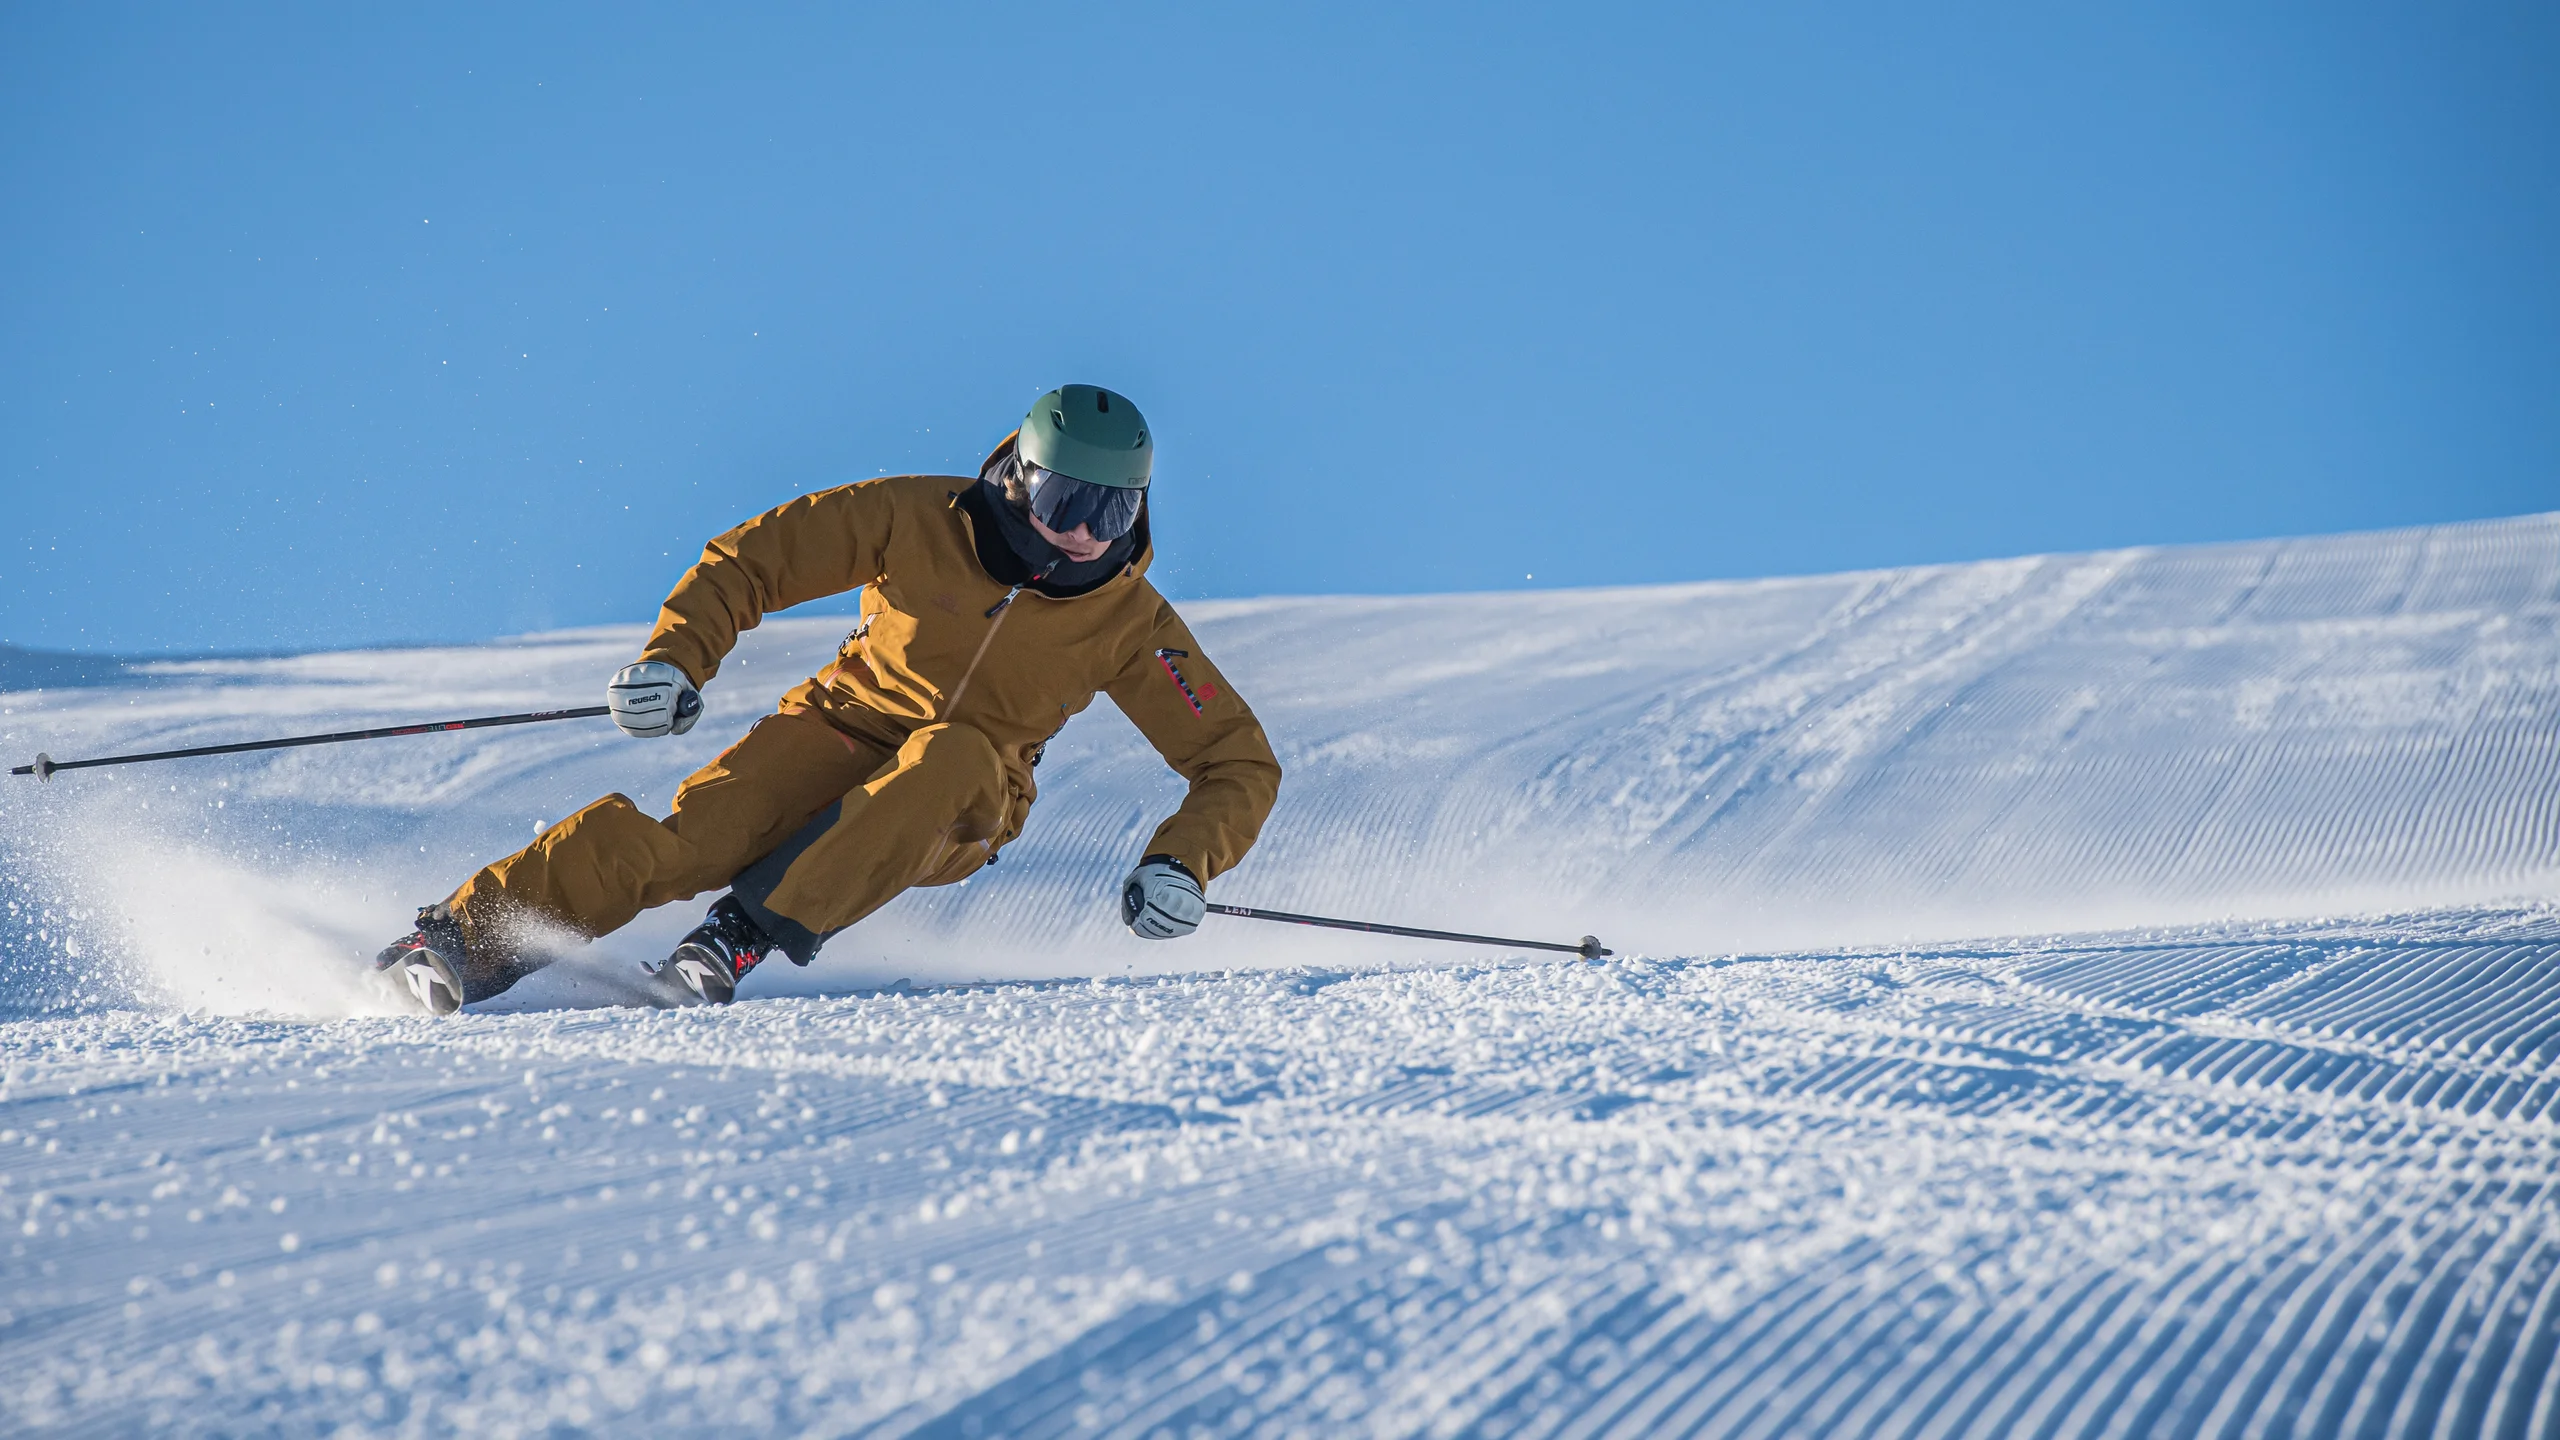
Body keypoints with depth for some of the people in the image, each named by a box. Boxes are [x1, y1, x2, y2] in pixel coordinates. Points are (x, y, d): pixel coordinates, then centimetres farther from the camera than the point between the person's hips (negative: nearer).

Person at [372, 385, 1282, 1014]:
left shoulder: (1129, 626, -9)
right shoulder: (923, 519, -12)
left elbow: (1242, 766, -3)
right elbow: (749, 559, -6)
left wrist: (1183, 865, -21)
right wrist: (676, 657, -22)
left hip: (957, 814, 1)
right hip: (846, 730, 0)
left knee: (951, 754, -36)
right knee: (692, 835, -28)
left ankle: (746, 936, -40)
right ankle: (457, 943, -28)